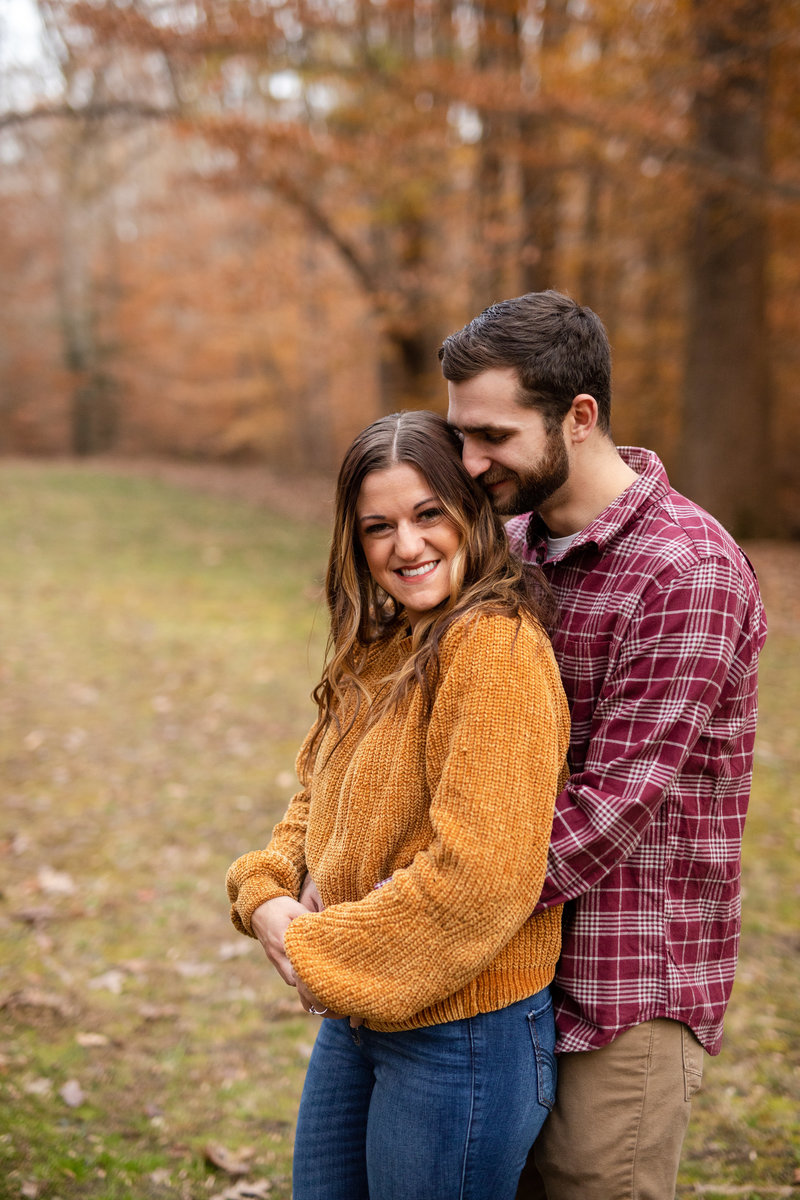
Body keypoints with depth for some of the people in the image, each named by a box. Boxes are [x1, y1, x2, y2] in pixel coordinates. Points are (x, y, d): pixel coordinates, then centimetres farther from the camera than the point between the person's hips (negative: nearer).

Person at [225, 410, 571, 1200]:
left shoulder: (494, 645, -20)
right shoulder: (379, 650, 9)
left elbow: (479, 873, -26)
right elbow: (316, 793, 16)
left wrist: (322, 956, -16)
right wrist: (266, 894, -4)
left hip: (460, 1028, -8)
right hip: (355, 1017, 8)